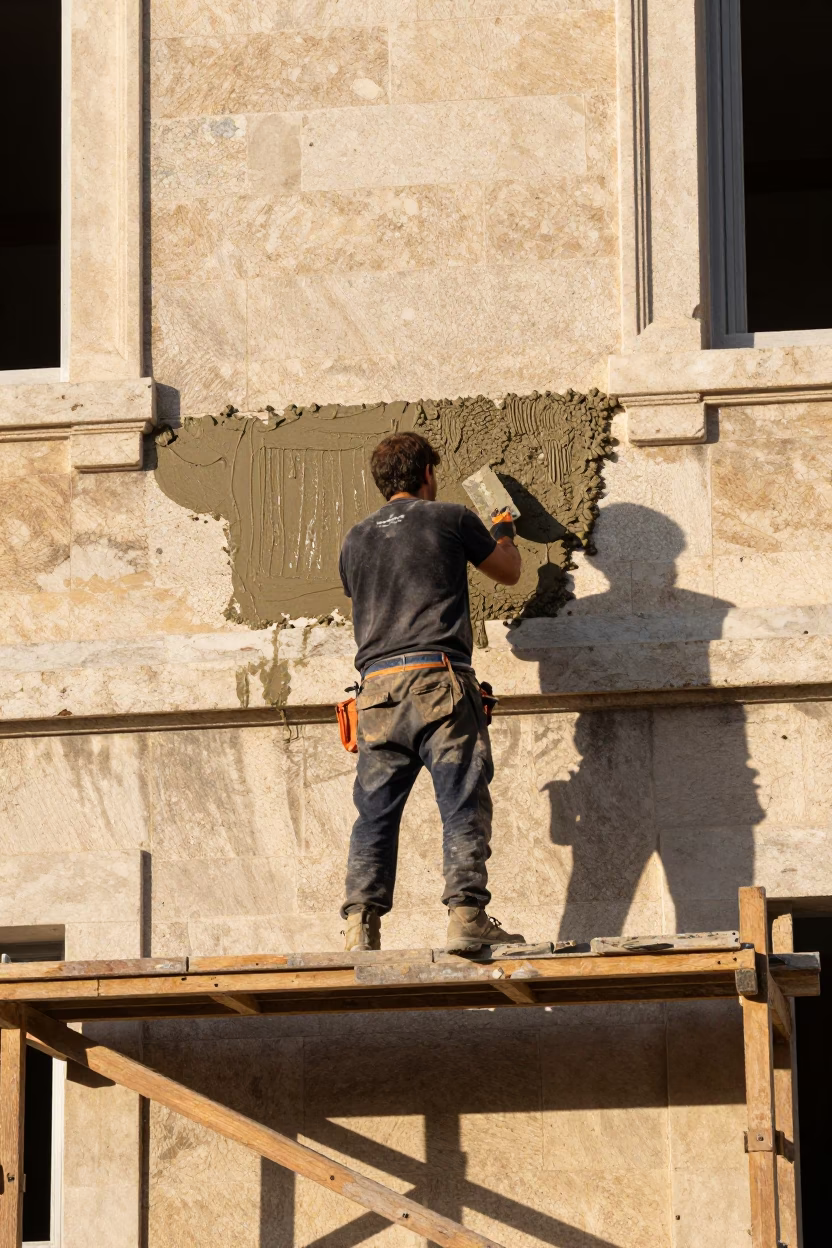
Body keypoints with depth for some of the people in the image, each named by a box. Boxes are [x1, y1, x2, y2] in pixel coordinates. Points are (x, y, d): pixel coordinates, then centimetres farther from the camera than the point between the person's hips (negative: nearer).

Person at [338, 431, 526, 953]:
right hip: (439, 680, -4)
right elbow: (509, 572, 21)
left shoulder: (357, 539, 18)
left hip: (378, 687, 4)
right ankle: (467, 914, -16)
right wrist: (504, 534, 43)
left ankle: (361, 921, -4)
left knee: (375, 811, 5)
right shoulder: (451, 518, 7)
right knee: (463, 802, -5)